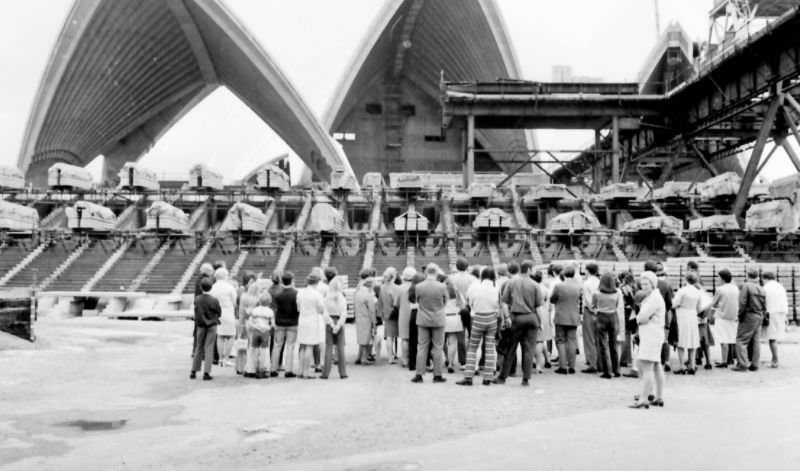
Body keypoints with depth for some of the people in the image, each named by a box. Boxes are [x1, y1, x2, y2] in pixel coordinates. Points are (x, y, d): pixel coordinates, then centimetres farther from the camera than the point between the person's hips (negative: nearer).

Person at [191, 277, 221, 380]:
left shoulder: (197, 299, -8)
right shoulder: (214, 300, -16)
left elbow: (196, 314, 1)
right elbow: (219, 313, -4)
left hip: (200, 326, 3)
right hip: (212, 326, -3)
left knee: (198, 348, 14)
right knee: (209, 348, 2)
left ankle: (193, 372, 18)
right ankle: (206, 373, -2)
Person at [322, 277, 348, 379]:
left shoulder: (327, 299, -4)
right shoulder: (343, 299, -2)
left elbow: (326, 314, -10)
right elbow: (344, 314, -8)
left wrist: (332, 324, -10)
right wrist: (338, 325, -11)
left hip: (329, 324, -1)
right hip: (339, 324, 1)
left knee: (328, 348, 3)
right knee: (340, 348, 6)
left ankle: (326, 373, 3)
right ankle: (342, 373, 8)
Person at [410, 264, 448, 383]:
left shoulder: (418, 287, -12)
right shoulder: (442, 287, -14)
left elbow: (416, 301, 2)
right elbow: (445, 301, 0)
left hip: (423, 320, 1)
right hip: (438, 320, -1)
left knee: (422, 347, 8)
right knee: (438, 348, 8)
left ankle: (419, 375, 9)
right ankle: (437, 375, 12)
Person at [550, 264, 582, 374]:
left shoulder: (558, 286, -13)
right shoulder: (579, 287, -7)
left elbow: (552, 300, -2)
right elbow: (581, 299, 4)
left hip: (560, 318, -2)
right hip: (574, 318, 2)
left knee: (561, 341, 5)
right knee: (572, 341, 9)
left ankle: (563, 366, 1)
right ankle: (571, 366, 10)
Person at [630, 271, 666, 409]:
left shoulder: (655, 298, -15)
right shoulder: (649, 298, 19)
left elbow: (642, 317, -20)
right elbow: (640, 318, 16)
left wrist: (639, 318, -1)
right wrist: (642, 318, -3)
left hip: (652, 335, -11)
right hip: (650, 335, 11)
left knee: (647, 367, -13)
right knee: (656, 367, 16)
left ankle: (643, 400, -14)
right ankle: (659, 397, 24)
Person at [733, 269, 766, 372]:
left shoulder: (746, 286, -10)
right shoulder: (762, 289, 11)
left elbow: (742, 303, -16)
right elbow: (765, 306, 12)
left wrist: (740, 315, -7)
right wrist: (762, 316, 18)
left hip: (748, 316, -7)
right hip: (759, 317, 7)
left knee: (741, 340, -4)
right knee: (755, 342, 11)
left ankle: (742, 364, -10)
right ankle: (754, 365, 13)